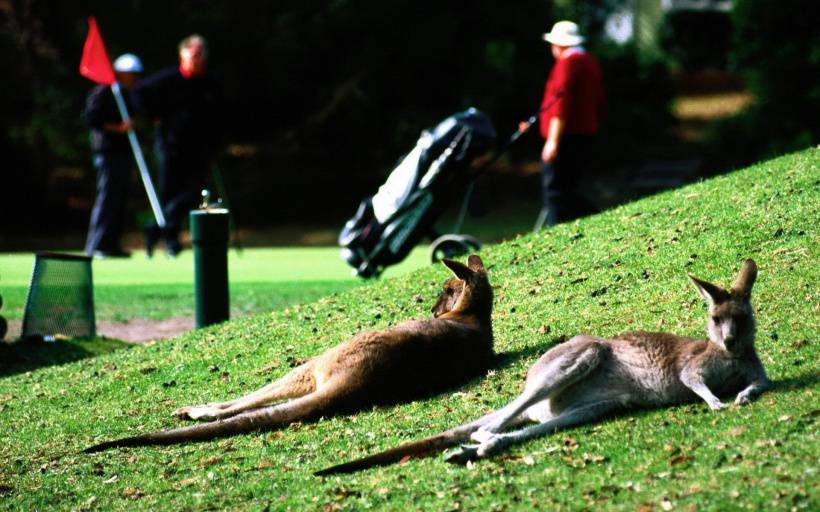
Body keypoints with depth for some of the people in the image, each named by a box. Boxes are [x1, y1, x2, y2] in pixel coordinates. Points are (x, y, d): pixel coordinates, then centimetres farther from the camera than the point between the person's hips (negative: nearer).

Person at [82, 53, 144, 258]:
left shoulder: (126, 95, 20)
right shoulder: (102, 93, -8)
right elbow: (91, 119, -15)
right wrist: (118, 128, -19)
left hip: (124, 153, 9)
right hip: (108, 152, -9)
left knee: (120, 199, 9)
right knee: (107, 197, -10)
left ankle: (111, 244, 14)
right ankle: (97, 246, -8)